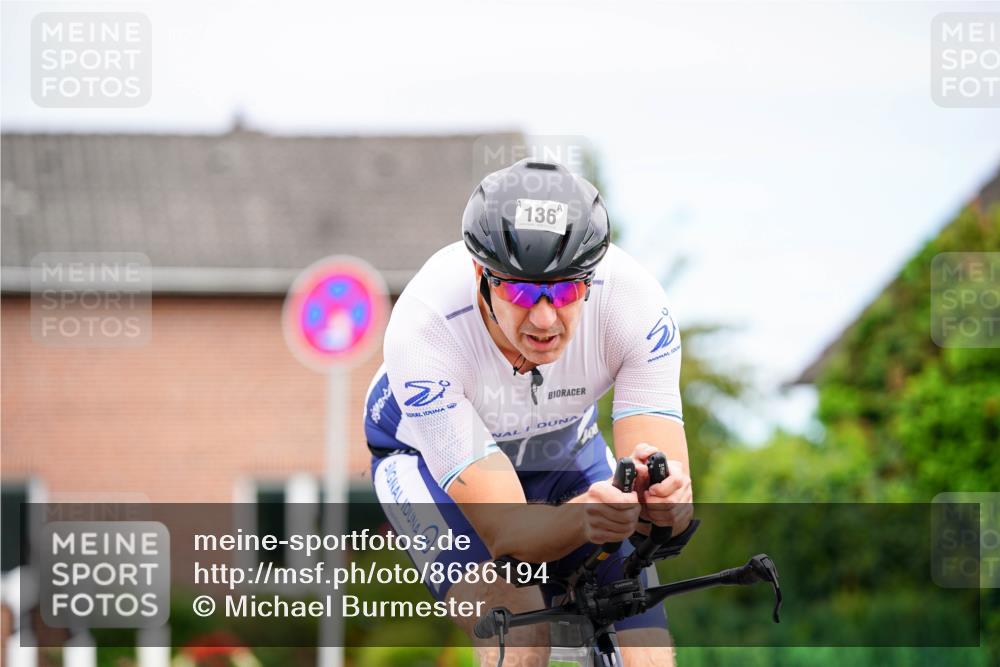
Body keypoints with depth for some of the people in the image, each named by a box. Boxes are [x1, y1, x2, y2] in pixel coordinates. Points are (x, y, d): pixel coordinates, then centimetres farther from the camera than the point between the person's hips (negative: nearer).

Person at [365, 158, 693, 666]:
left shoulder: (632, 300, -32)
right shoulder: (424, 328, -38)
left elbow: (672, 509, -34)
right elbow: (508, 533, -40)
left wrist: (667, 500, -58)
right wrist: (581, 519, -61)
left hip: (564, 450, 3)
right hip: (428, 456, -3)